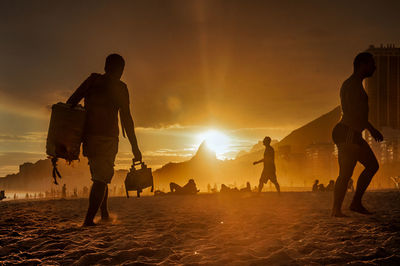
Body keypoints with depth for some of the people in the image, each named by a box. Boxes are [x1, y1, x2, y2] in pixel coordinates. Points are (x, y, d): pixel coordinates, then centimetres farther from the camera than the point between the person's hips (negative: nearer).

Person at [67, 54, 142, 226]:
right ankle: (89, 219, -12)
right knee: (101, 179, -3)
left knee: (100, 177, 19)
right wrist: (134, 147, -2)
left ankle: (104, 214, 24)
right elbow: (126, 119, -5)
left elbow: (70, 103, 7)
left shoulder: (92, 80, 12)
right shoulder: (119, 87, -2)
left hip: (89, 136, 6)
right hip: (107, 137, -6)